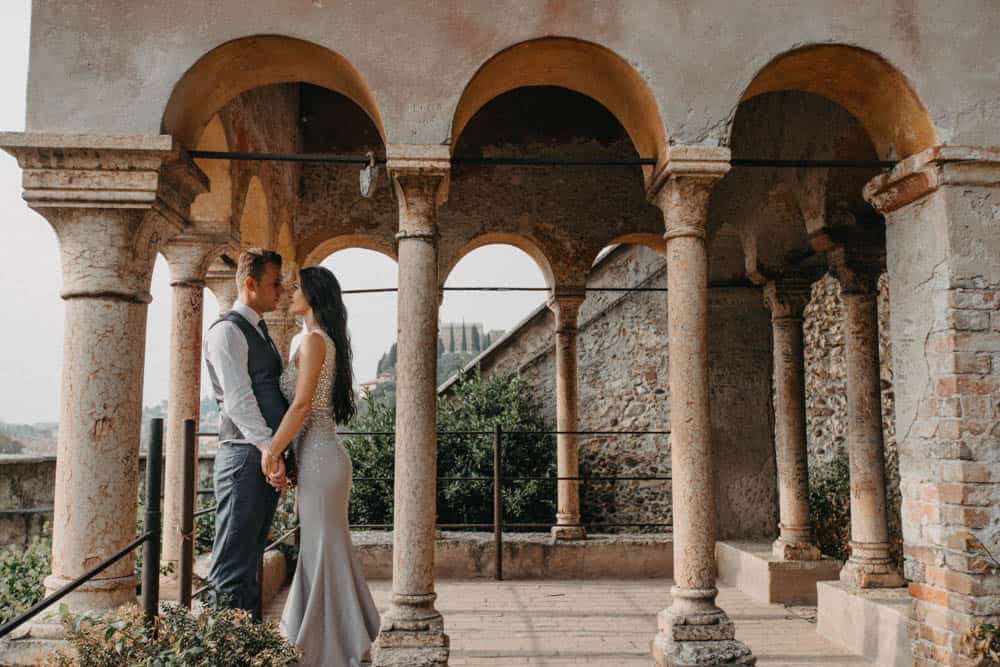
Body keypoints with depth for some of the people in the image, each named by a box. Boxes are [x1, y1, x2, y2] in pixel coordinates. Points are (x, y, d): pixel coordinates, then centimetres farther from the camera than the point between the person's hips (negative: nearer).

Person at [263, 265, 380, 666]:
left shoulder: (314, 339, -11)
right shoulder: (327, 340, 16)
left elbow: (301, 405, -19)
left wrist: (271, 452, -15)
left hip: (318, 458, -9)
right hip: (321, 456, 9)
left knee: (322, 553, -3)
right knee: (325, 553, 14)